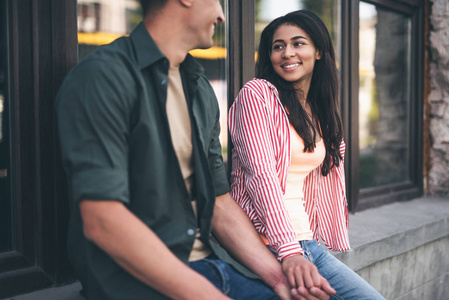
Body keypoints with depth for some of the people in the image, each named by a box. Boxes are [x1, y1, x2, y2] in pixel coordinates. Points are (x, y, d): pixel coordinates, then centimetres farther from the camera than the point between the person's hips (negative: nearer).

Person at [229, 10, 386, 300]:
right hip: (266, 244, -7)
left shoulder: (319, 111, 15)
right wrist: (288, 251, -24)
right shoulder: (257, 93, -6)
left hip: (308, 243, 7)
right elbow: (262, 172, -16)